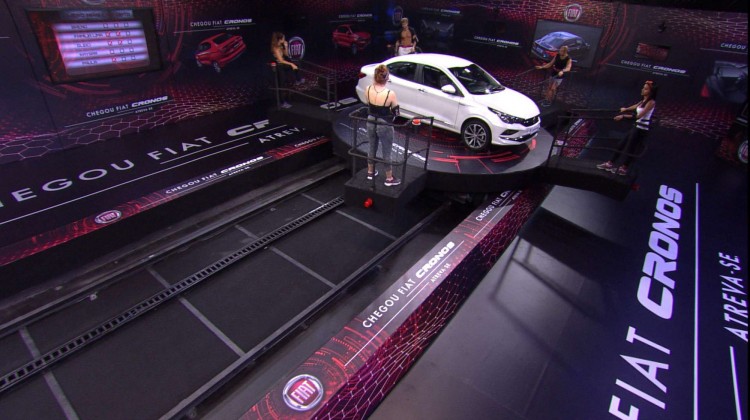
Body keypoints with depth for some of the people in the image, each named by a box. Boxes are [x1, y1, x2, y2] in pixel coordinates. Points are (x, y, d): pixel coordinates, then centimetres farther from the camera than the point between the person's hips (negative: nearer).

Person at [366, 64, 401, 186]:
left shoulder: (368, 90, -11)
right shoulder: (390, 94, -24)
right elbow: (396, 112, -9)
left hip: (371, 124, 5)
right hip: (385, 126, -4)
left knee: (372, 148, 24)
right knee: (387, 153, 11)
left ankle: (370, 172, 42)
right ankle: (389, 179, 25)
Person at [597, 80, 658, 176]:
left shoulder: (651, 102, -15)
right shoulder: (643, 101, 11)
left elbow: (639, 116, -23)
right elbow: (635, 107, 32)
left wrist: (623, 116, -26)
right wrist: (625, 109, 46)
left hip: (642, 128, -9)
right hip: (636, 126, 9)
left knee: (630, 148, -4)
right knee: (622, 145, 10)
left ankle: (623, 168, 4)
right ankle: (610, 163, 17)